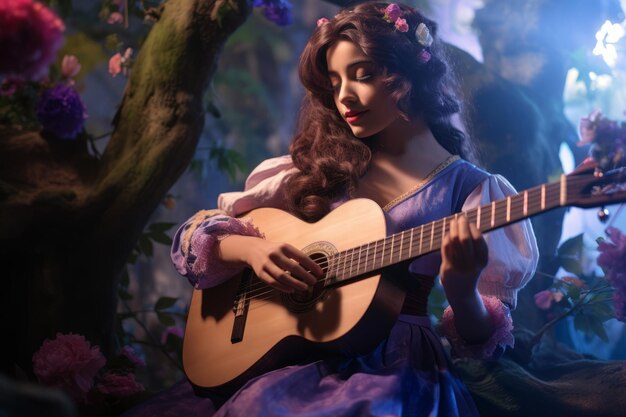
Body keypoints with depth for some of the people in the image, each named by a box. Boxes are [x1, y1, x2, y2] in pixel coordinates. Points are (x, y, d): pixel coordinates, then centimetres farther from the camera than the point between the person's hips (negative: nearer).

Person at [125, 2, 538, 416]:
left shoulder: (469, 189, 1)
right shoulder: (320, 164, 9)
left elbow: (482, 340, -3)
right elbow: (196, 237, 9)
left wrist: (461, 291, -25)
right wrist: (252, 249, -12)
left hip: (395, 366, -2)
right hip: (297, 352, 3)